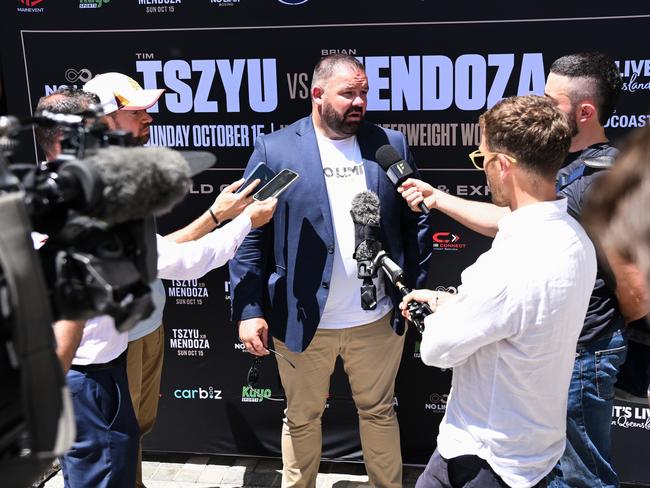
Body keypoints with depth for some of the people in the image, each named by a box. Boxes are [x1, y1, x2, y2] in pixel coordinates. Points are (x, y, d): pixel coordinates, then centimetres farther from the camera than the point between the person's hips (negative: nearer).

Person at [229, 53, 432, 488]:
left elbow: (415, 224, 4)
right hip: (303, 321, -1)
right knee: (302, 418, 17)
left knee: (379, 412, 19)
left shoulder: (391, 144, 2)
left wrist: (418, 293, 1)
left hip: (378, 319, 2)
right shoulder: (274, 150, -6)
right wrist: (249, 311, -10)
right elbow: (250, 237, -6)